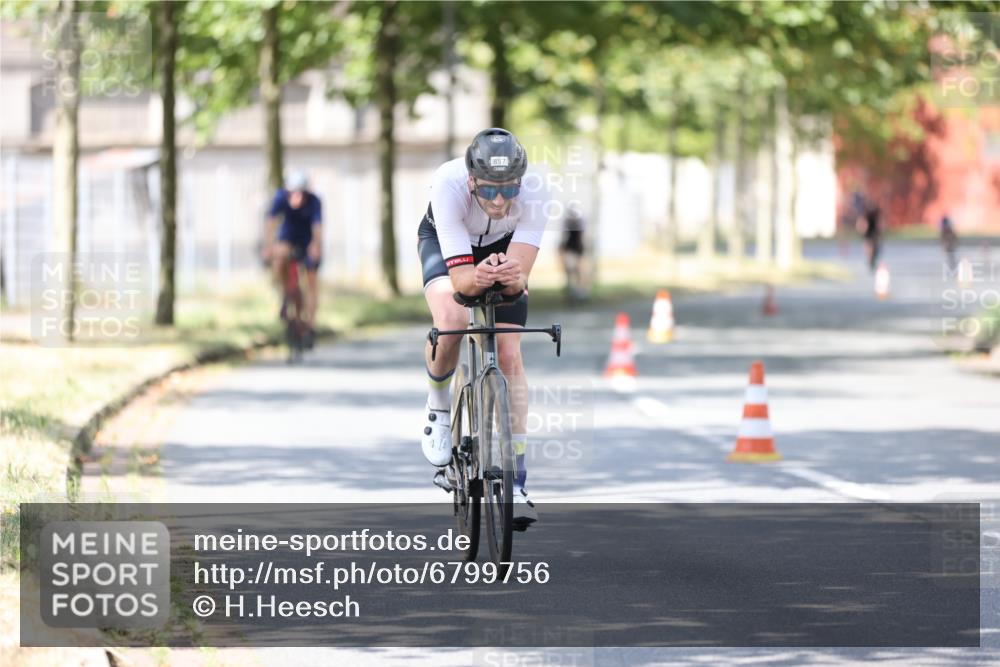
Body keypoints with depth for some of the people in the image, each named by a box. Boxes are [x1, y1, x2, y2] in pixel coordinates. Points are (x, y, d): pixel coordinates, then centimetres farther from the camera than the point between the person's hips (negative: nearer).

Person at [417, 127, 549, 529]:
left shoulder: (533, 194, -36)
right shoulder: (448, 184, -41)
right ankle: (439, 407, -2)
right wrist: (477, 277, -63)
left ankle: (515, 482, -1)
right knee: (451, 319, -32)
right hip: (443, 241, -2)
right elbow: (460, 278, -41)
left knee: (509, 356, -8)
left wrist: (512, 277, -58)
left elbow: (520, 279, -36)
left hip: (504, 246, 2)